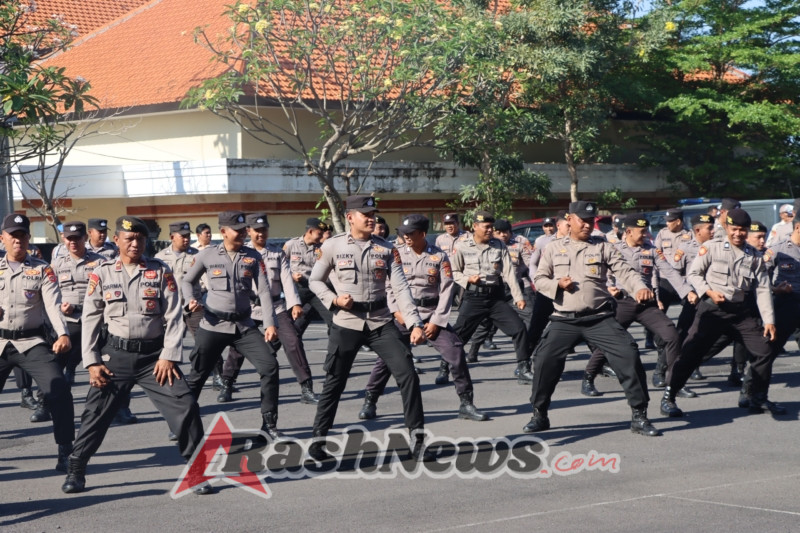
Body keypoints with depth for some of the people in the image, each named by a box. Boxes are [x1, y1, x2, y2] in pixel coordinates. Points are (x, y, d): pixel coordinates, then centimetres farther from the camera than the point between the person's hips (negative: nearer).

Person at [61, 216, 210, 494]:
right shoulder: (102, 274, 1)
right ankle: (75, 471, 17)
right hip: (116, 354, 0)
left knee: (184, 407, -9)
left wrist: (169, 356, -10)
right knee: (95, 412, 1)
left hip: (154, 354, 0)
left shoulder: (160, 271, 0)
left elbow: (173, 316, -2)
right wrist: (92, 362, -3)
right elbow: (91, 319, 3)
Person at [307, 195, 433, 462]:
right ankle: (318, 439, 19)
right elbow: (315, 280, 7)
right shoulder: (333, 246, -3)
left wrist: (415, 323, -16)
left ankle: (417, 439, 1)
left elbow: (400, 287, -5)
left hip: (381, 322, 2)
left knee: (407, 374, -7)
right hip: (346, 324, -2)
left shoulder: (386, 249, 2)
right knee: (334, 383, 4)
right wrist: (334, 300, -12)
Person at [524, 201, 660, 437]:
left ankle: (639, 416, -3)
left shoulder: (603, 247, 6)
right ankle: (539, 415, 12)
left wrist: (640, 288, -25)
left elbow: (624, 272, -5)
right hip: (564, 320, 1)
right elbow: (539, 279, 10)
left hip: (600, 318, -1)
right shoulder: (554, 248, 9)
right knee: (545, 360, -9)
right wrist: (557, 284, -11)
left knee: (628, 355, -13)